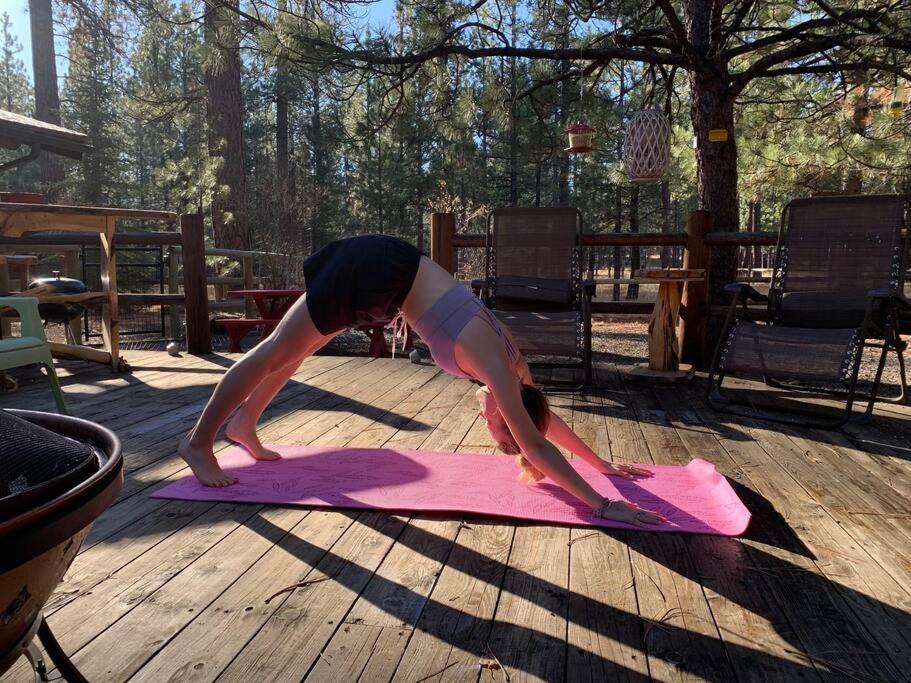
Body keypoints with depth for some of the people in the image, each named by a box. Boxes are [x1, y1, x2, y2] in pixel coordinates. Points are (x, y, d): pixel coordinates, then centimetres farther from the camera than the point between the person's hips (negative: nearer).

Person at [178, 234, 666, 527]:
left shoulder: (508, 363, -1)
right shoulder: (494, 366, -22)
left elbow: (545, 419, 12)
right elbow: (535, 444, -26)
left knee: (296, 348, 22)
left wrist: (602, 465, 17)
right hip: (373, 272, -8)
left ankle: (243, 424, 41)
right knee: (278, 352, 4)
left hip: (385, 273, 8)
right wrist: (601, 505, -23)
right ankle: (199, 442, 19)